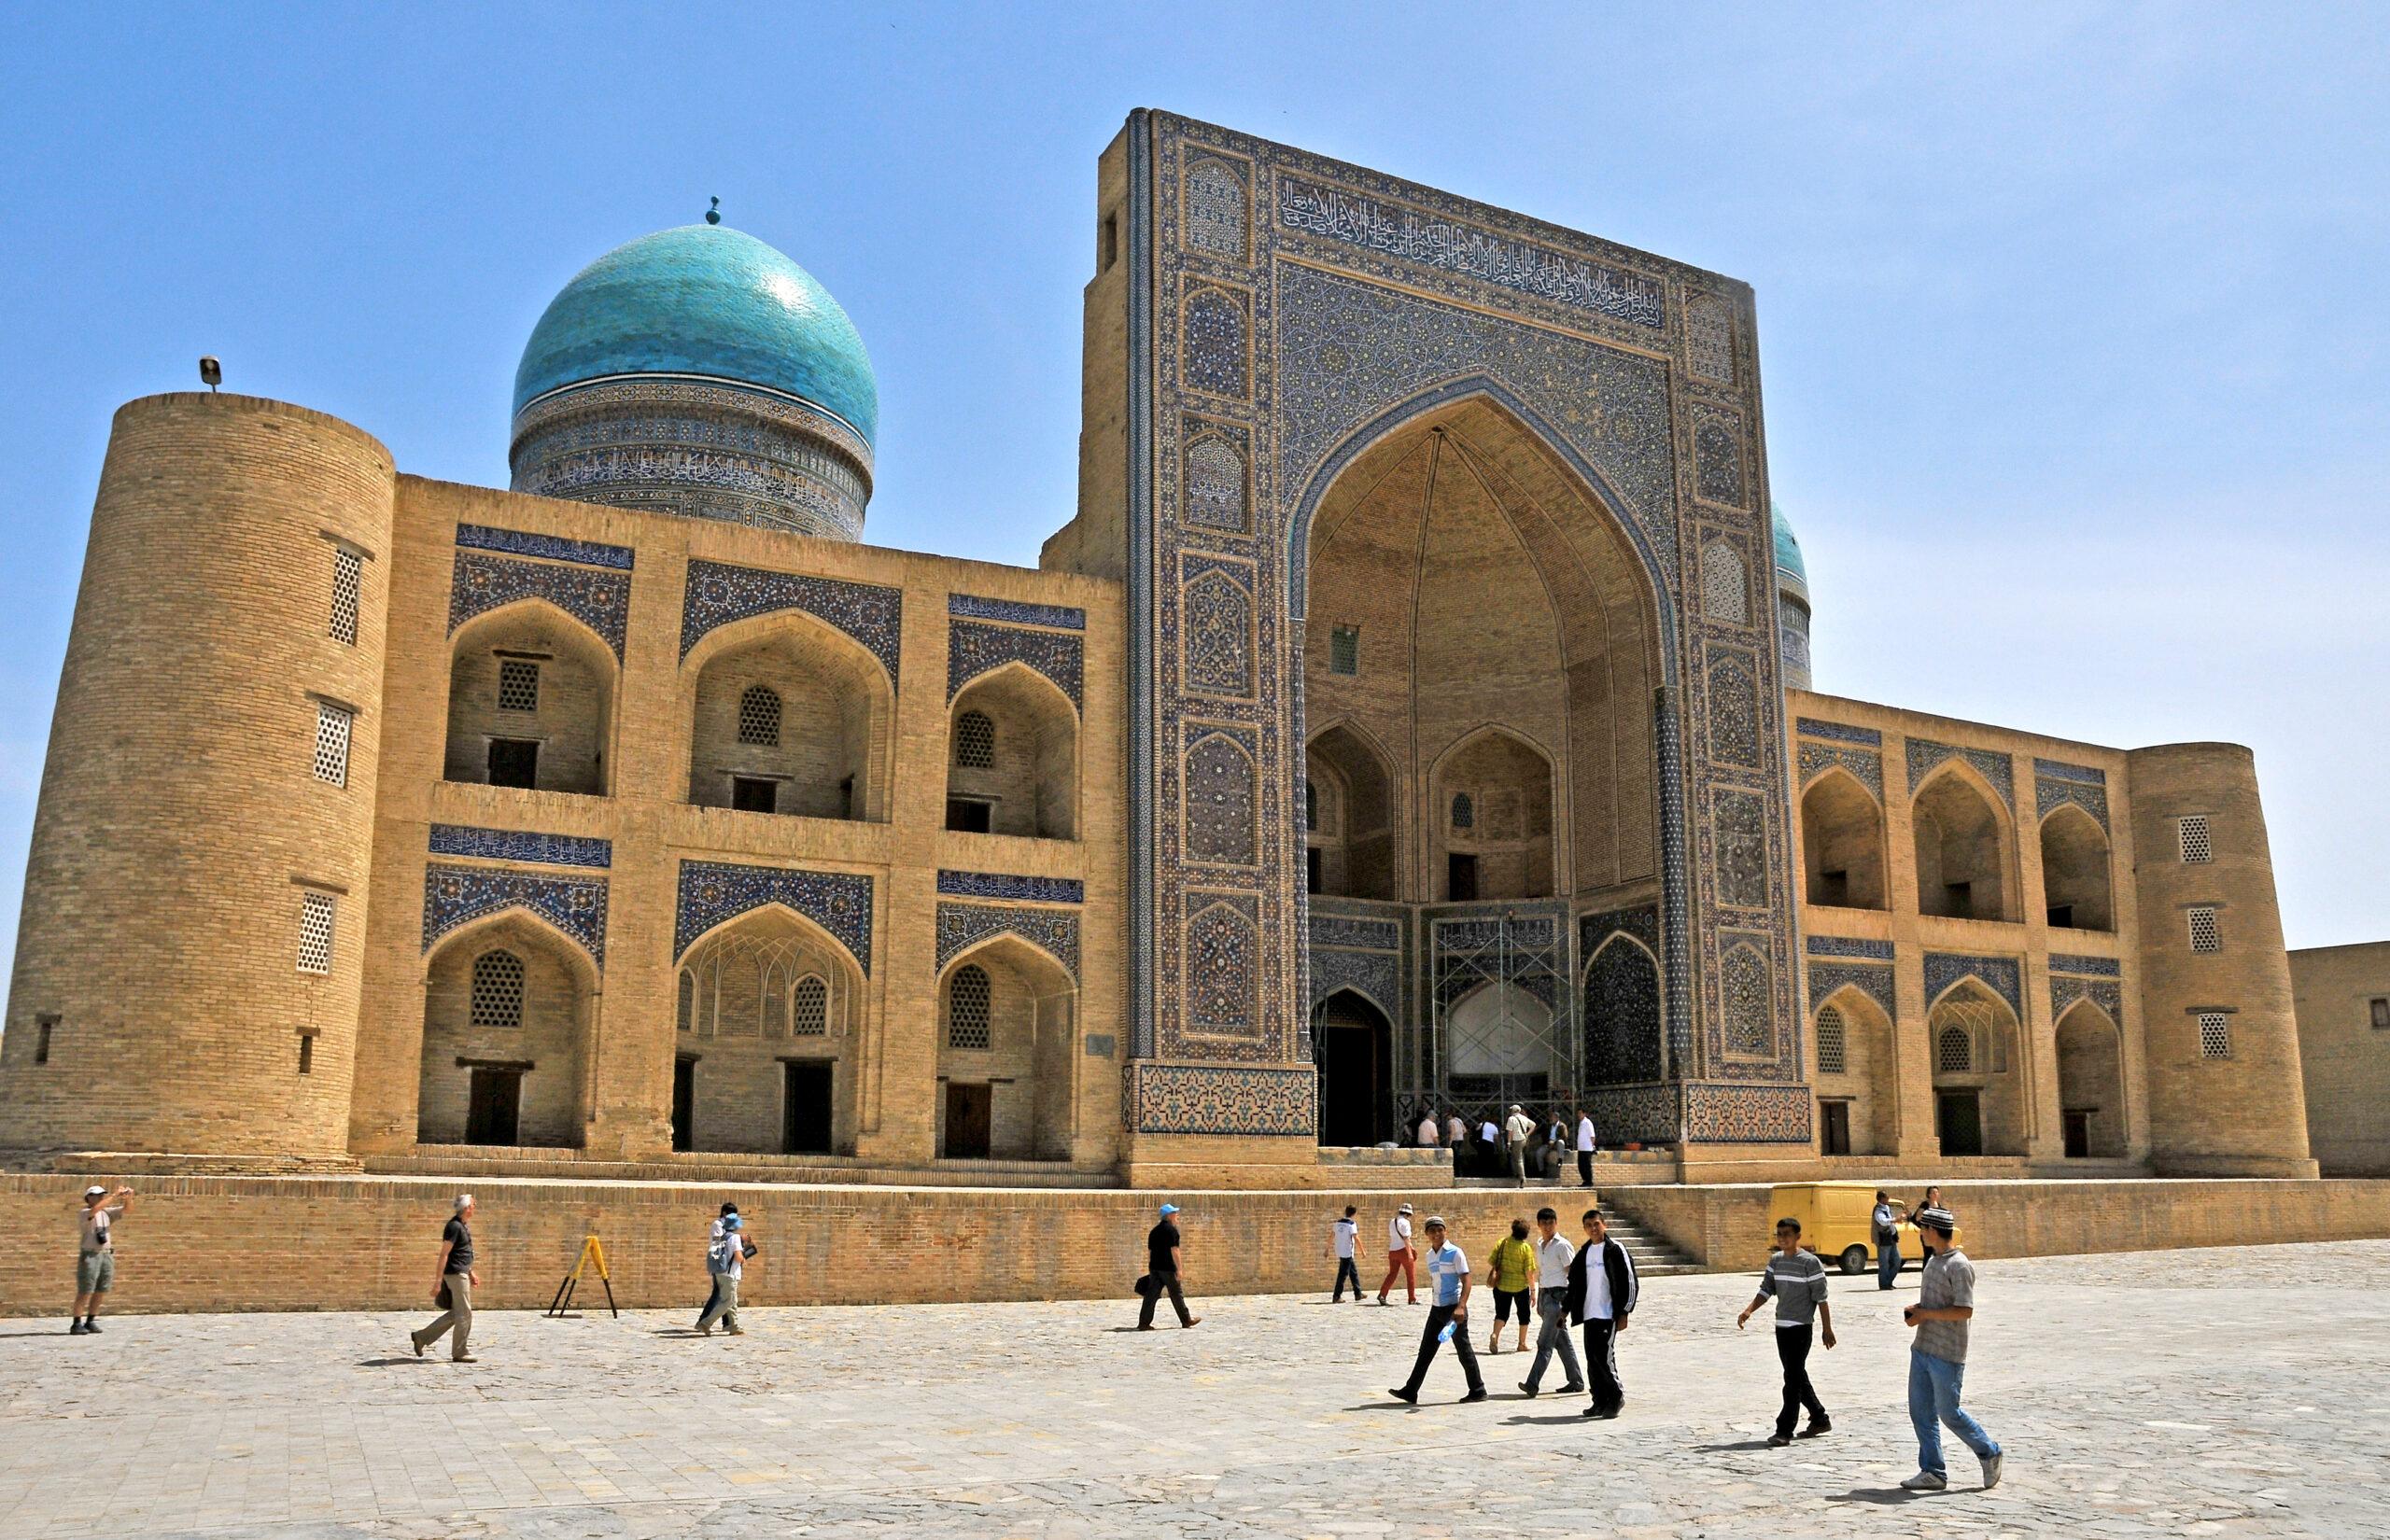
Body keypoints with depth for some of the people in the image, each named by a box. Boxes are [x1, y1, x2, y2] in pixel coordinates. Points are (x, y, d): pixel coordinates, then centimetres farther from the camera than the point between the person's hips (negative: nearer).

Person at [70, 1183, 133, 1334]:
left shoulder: (107, 1213, 11)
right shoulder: (85, 1213, -8)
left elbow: (126, 1209, 7)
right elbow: (95, 1209, -30)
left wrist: (129, 1197, -13)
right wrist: (115, 1196, -33)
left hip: (106, 1255, 6)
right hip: (90, 1255, -6)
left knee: (99, 1292, 9)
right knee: (85, 1292, -5)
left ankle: (91, 1321, 18)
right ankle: (77, 1324, -1)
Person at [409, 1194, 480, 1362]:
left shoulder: (463, 1225, 14)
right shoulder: (455, 1226, -16)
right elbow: (444, 1254, -19)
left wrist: (471, 1273, 23)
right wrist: (438, 1281, -21)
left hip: (461, 1274, 10)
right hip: (456, 1274, -10)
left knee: (455, 1313, 13)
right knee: (464, 1314, -4)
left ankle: (422, 1337, 18)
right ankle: (459, 1353, 3)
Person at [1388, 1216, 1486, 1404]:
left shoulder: (1455, 1253, -11)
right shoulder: (1429, 1255, 10)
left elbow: (1467, 1281, -17)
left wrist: (1461, 1306, -27)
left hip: (1454, 1308, -7)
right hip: (1437, 1308, 7)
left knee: (1464, 1350, 2)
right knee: (1426, 1350, 7)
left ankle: (1478, 1391, 14)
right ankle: (1410, 1391, 9)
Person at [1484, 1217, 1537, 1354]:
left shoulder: (1501, 1243, -4)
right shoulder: (1526, 1248, -12)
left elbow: (1490, 1262, -3)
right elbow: (1529, 1272, -14)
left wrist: (1490, 1278, 14)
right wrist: (1533, 1290, -4)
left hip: (1502, 1285, 2)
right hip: (1521, 1287, -2)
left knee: (1501, 1313, 10)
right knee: (1523, 1314, 18)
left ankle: (1495, 1335, -16)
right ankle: (1522, 1344, 24)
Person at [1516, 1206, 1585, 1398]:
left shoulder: (1563, 1245, -9)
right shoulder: (1540, 1246, 14)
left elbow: (1573, 1274, -11)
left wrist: (1568, 1304, -14)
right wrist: (1539, 1302, 19)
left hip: (1558, 1295, -8)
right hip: (1545, 1295, 8)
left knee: (1545, 1343, -12)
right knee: (1562, 1342, 13)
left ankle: (1532, 1384, -16)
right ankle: (1576, 1381, 21)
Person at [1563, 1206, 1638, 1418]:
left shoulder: (1615, 1250, -4)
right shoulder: (1583, 1253, 13)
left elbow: (1629, 1281, -6)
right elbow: (1573, 1284, 19)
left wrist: (1624, 1313, -10)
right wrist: (1566, 1310, 15)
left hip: (1609, 1314, -6)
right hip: (1589, 1314, 6)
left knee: (1603, 1355, -13)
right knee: (1592, 1359, 6)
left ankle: (1617, 1396, 3)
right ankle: (1600, 1402, 14)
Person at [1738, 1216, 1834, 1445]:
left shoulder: (1810, 1262, -10)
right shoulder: (1775, 1260, 9)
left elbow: (1821, 1298, -8)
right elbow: (1766, 1290, 8)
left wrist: (1827, 1329, -7)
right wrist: (1748, 1311, -7)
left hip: (1800, 1328, -7)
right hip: (1781, 1327, 7)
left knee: (1793, 1378, -7)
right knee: (1798, 1377, 15)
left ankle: (1784, 1430, -7)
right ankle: (1820, 1419, 30)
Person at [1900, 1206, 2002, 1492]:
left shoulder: (1959, 1266, -16)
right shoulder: (1933, 1260, 13)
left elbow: (1965, 1311, -21)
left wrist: (1925, 1314, -17)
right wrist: (1917, 1308, 4)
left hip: (1947, 1354, -9)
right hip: (1922, 1349, 9)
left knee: (1949, 1413, 0)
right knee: (1921, 1411, 7)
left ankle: (1989, 1454, 21)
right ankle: (1933, 1472, 14)